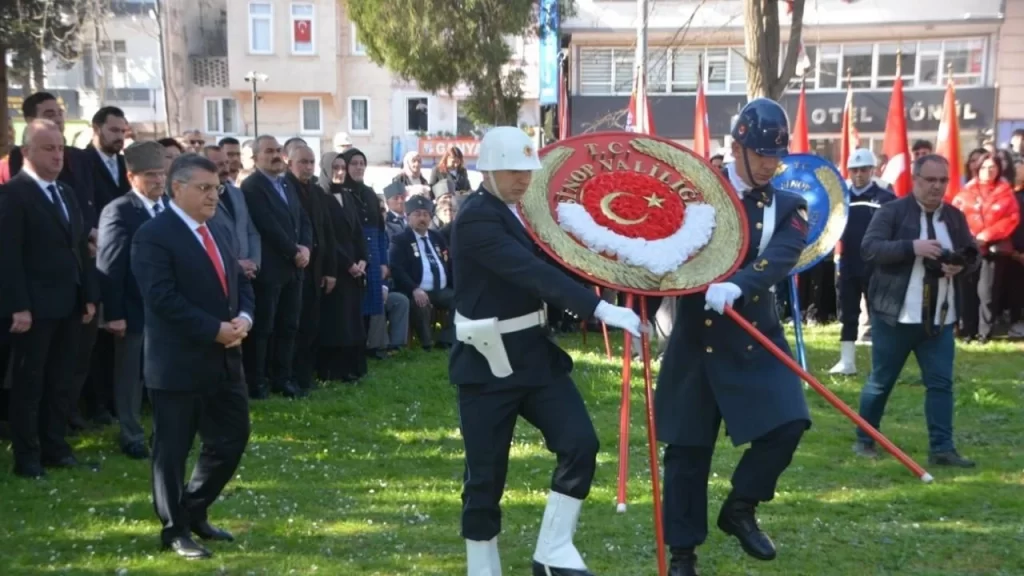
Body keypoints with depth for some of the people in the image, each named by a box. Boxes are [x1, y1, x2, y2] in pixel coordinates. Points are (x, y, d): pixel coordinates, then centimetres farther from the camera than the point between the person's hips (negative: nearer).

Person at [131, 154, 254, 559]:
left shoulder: (215, 233, 16)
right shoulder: (153, 236, -12)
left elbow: (240, 283, 16)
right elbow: (163, 298, -21)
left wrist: (243, 318, -5)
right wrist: (215, 329, -21)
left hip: (224, 360, 8)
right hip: (178, 364, -8)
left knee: (233, 439, 13)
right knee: (173, 450, 4)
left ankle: (194, 513, 30)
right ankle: (175, 530, 18)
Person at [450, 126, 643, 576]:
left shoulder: (521, 210, 9)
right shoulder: (476, 218, -18)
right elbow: (533, 273, -30)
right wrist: (599, 309, -37)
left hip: (534, 351, 7)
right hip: (487, 361, -7)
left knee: (580, 443, -6)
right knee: (486, 475, 1)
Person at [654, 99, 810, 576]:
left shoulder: (788, 207, 2)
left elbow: (779, 259, -16)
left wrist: (736, 286, -35)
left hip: (755, 336, 2)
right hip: (697, 337, -1)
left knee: (787, 422, -13)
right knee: (688, 447, 4)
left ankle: (740, 508, 13)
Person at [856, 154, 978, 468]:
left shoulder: (955, 217, 10)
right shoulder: (892, 211, -6)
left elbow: (973, 255, 13)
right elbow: (869, 248, -16)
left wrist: (961, 265, -11)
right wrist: (912, 246, -27)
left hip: (940, 318, 4)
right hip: (895, 316, -4)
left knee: (941, 382, 1)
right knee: (881, 381, 7)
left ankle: (941, 448, 5)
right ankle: (864, 440, 22)